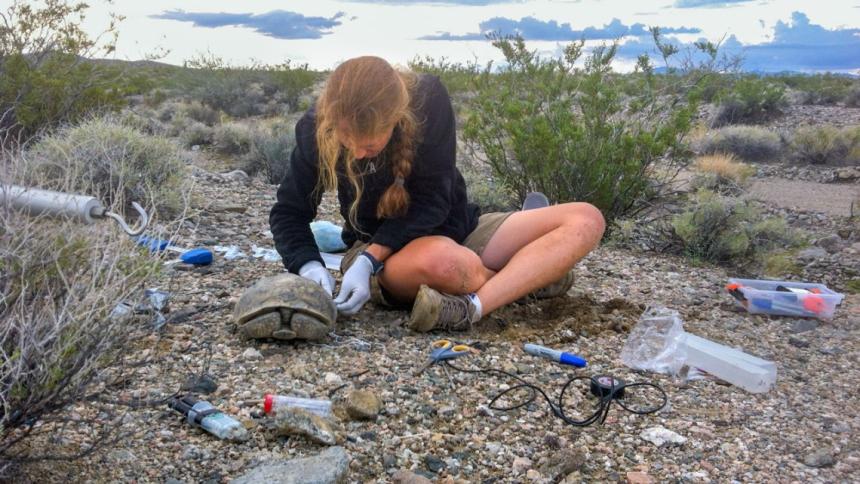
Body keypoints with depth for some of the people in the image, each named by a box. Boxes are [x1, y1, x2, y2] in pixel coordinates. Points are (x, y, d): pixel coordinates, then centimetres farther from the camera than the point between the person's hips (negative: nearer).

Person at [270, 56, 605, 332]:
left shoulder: (428, 99, -21)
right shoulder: (317, 130, -18)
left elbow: (431, 201, -18)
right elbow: (288, 213, -6)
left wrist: (368, 259, -29)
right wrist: (310, 266, -26)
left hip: (455, 229, 2)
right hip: (383, 255, -2)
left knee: (586, 220, -15)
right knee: (444, 261, -41)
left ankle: (472, 307, -31)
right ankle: (531, 275, -9)